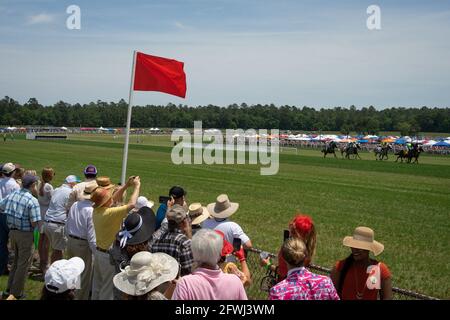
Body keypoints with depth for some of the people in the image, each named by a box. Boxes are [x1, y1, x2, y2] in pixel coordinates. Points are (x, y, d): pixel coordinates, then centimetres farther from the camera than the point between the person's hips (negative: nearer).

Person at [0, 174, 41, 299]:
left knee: (16, 260, 23)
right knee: (23, 264, 8)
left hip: (12, 232, 7)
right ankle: (16, 293, 16)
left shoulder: (12, 194, -2)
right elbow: (35, 223, -22)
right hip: (25, 235, -7)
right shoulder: (32, 201, -21)